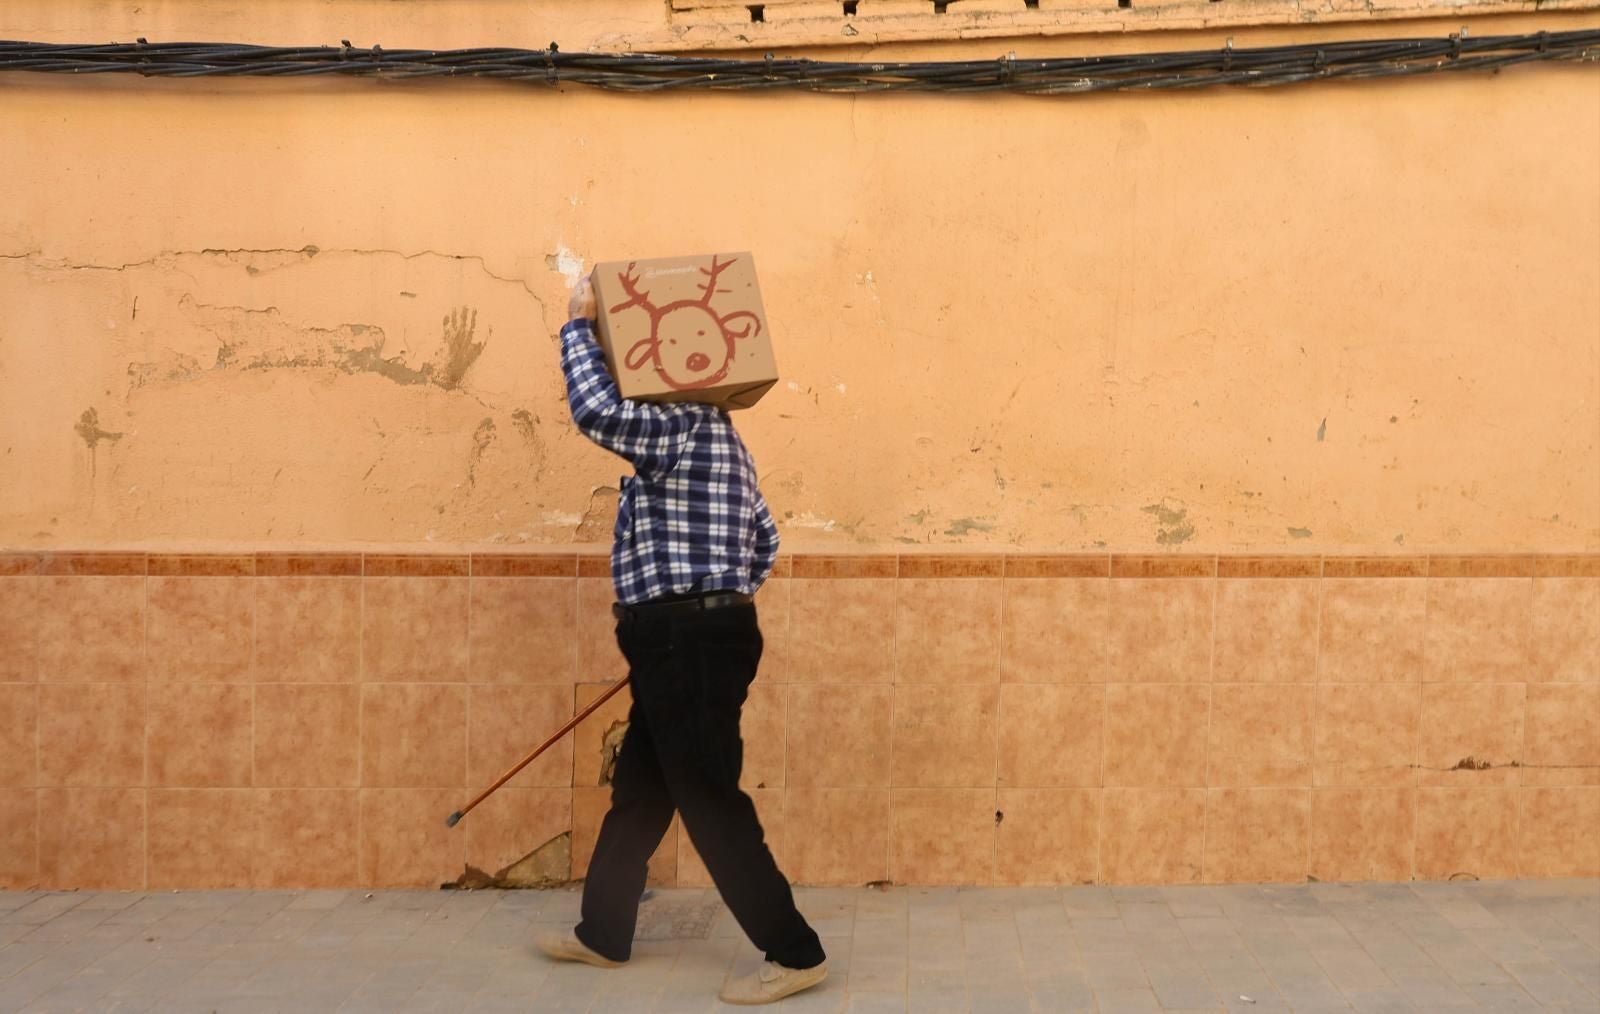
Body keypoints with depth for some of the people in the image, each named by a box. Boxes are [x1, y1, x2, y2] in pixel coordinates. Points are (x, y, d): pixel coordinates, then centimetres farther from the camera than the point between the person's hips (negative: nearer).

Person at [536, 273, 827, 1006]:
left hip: (688, 640, -11)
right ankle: (602, 934, 32)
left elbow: (596, 410, -27)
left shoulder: (684, 426, -12)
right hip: (695, 636, 11)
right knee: (638, 791, 19)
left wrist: (578, 326, -13)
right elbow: (765, 540, 22)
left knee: (709, 801, -6)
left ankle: (795, 954, 0)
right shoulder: (711, 438, 19)